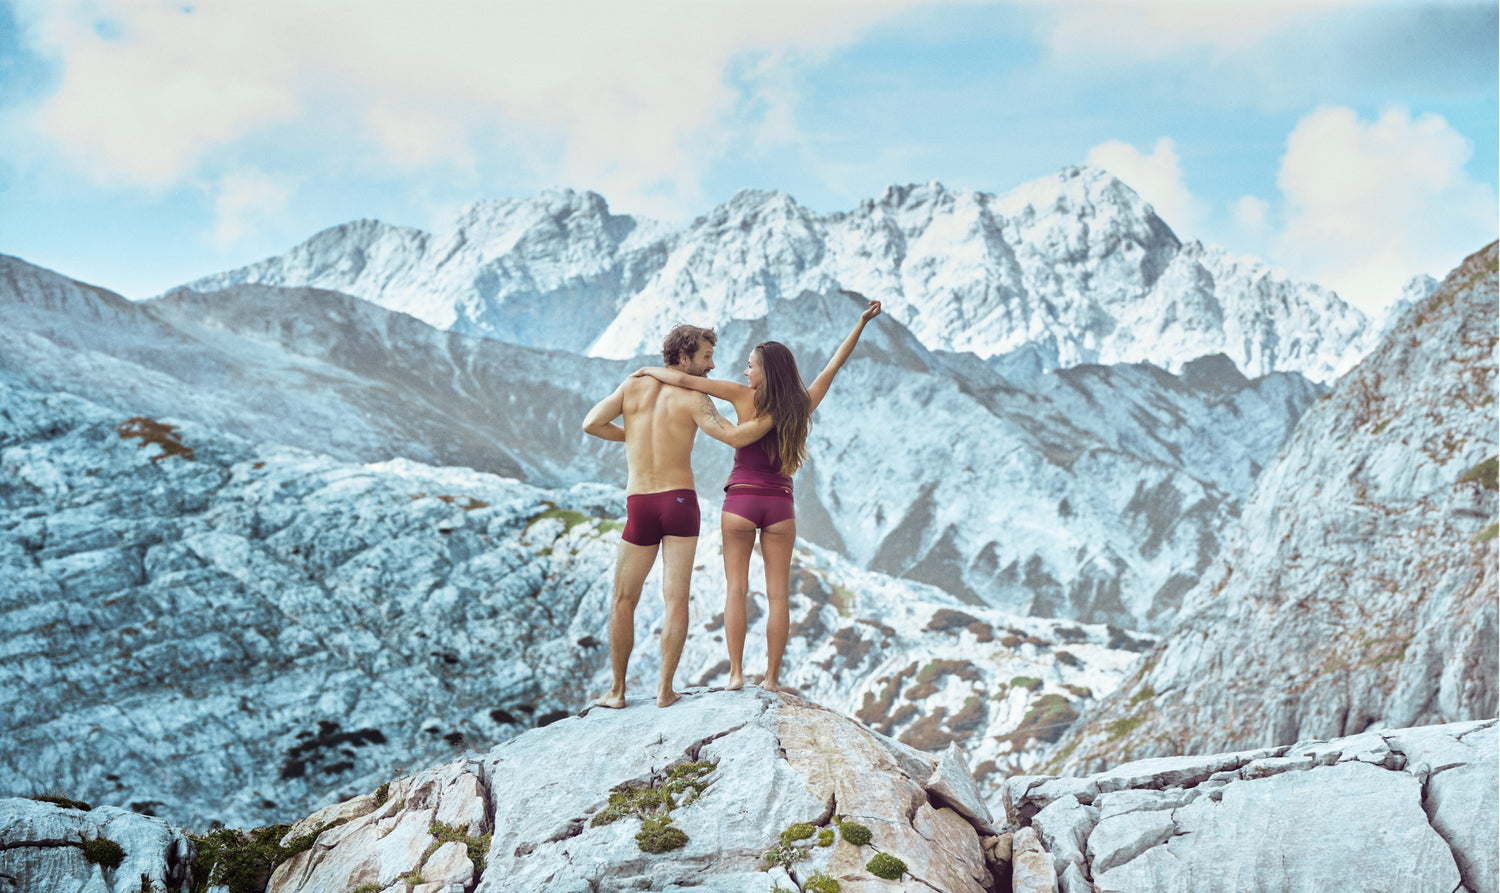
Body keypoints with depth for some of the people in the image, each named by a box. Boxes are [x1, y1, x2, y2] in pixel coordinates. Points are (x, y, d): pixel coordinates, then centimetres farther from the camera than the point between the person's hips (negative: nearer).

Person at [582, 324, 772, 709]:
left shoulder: (634, 384, 5)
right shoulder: (693, 399, -5)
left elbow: (592, 424, 1)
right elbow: (736, 436, -17)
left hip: (639, 505, 2)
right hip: (680, 501, -2)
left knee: (623, 601, 12)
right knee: (676, 598, 3)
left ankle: (617, 691, 13)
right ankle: (665, 688, 1)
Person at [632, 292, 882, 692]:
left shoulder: (745, 397, -9)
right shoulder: (802, 406, -2)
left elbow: (684, 379, -9)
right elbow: (834, 365, 7)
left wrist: (650, 370, 9)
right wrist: (861, 323, 14)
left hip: (740, 501, -2)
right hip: (780, 506, 2)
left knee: (736, 588, 4)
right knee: (777, 593, 5)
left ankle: (735, 672, -1)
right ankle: (772, 677, 5)